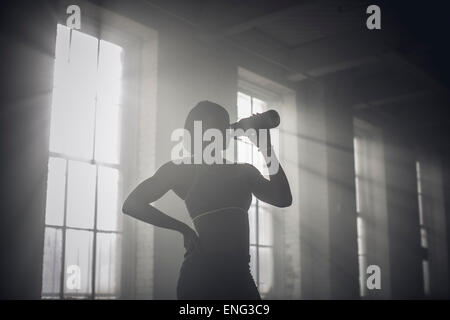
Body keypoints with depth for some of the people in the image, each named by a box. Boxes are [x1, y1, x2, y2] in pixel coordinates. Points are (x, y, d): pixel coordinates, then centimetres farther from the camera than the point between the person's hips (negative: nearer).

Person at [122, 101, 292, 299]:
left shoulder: (243, 171, 19)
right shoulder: (183, 170, 7)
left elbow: (283, 199, 4)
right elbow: (131, 204, 1)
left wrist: (265, 147, 5)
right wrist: (184, 229, -4)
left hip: (240, 274, 5)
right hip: (202, 273, -4)